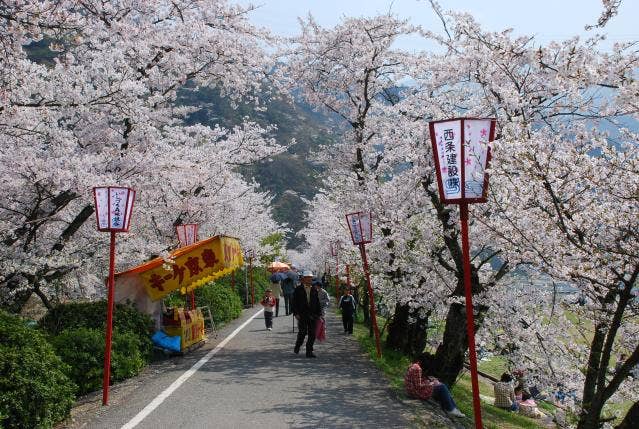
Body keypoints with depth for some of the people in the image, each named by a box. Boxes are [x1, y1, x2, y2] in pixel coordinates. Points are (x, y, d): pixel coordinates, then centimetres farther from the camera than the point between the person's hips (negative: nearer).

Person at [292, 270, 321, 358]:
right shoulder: (298, 290, 2)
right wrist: (296, 313, -10)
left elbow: (317, 303, 15)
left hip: (312, 316, 4)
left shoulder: (314, 290, 13)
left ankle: (309, 352, 9)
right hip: (302, 315, -4)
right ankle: (297, 347, 19)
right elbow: (294, 303, -1)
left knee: (312, 334, 1)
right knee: (302, 332, -7)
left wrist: (319, 314, 8)